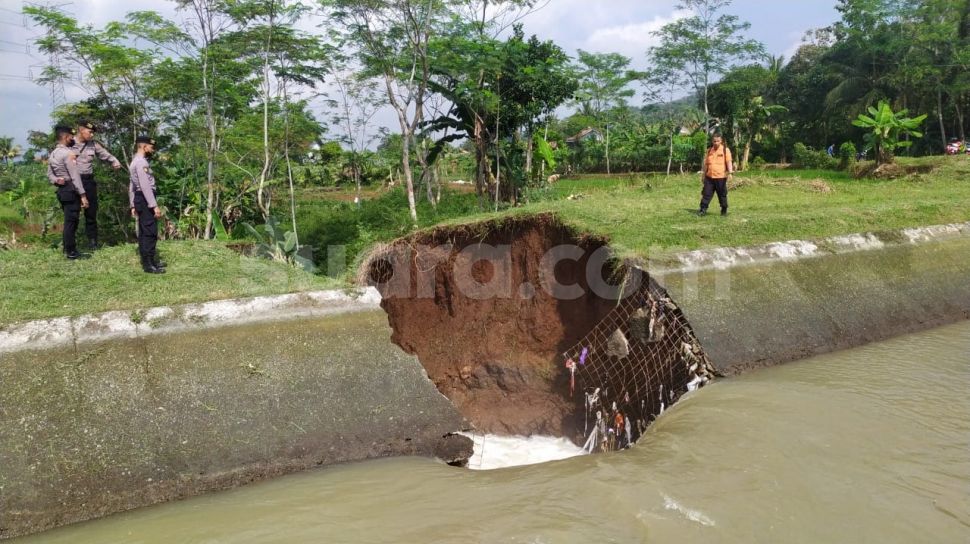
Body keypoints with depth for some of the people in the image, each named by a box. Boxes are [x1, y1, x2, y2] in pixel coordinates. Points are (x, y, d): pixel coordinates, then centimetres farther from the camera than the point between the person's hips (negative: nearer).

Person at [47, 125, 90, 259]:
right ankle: (71, 252, 0)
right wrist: (83, 195, -19)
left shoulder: (53, 154, 14)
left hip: (62, 190, 9)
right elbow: (75, 176, -19)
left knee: (69, 220, 16)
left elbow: (49, 174, 17)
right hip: (71, 190, -9)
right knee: (72, 221, -4)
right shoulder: (68, 153, -15)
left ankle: (68, 249, 23)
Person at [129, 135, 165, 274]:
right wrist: (154, 205, -25)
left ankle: (149, 260, 24)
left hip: (140, 199, 11)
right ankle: (148, 264, -7)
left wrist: (133, 205, 22)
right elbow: (145, 186, -23)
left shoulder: (135, 162, 18)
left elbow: (132, 186, 20)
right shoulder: (141, 162, -15)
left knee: (144, 231, 15)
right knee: (150, 231, -8)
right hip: (145, 200, -11)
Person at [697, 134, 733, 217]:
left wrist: (730, 172, -21)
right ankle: (703, 210, 4)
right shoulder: (709, 150, 11)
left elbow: (729, 162, -9)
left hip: (721, 177, -4)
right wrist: (703, 174, 19)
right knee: (706, 194, 1)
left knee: (722, 195, 6)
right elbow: (705, 163, 17)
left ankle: (724, 210, 18)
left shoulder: (725, 150, -1)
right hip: (709, 177, 4)